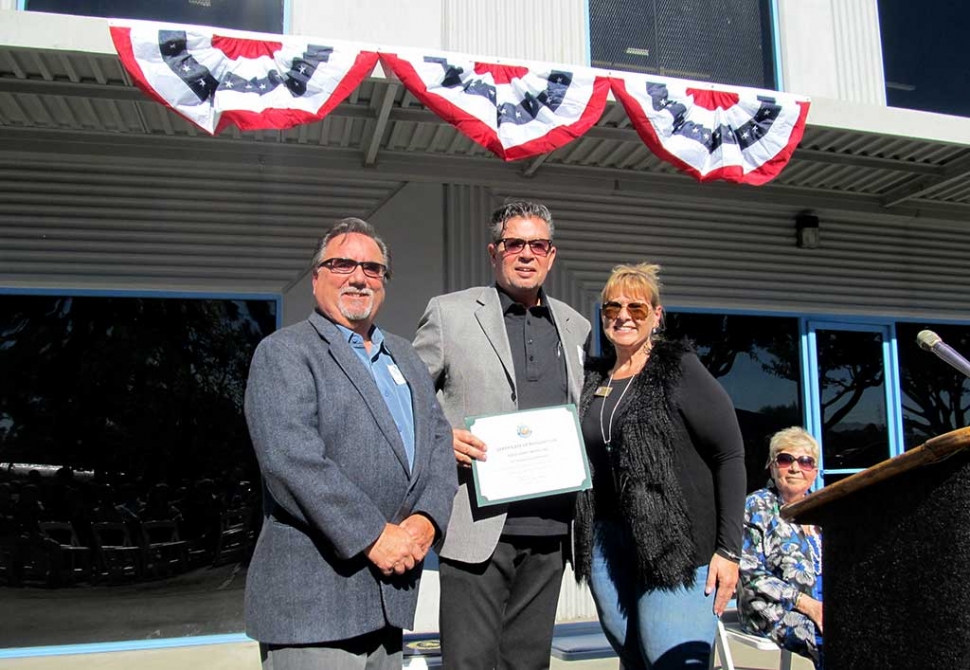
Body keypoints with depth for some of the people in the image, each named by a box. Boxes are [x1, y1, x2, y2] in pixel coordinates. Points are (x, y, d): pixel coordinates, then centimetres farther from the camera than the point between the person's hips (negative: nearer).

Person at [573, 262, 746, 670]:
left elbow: (729, 455, -8)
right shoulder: (593, 379, 11)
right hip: (606, 544, 5)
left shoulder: (679, 369, -5)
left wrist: (728, 549, -12)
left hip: (677, 546, -5)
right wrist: (586, 541, 10)